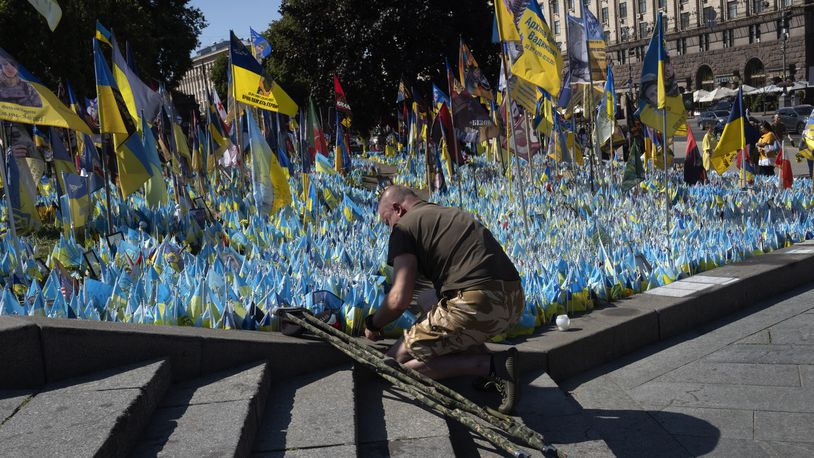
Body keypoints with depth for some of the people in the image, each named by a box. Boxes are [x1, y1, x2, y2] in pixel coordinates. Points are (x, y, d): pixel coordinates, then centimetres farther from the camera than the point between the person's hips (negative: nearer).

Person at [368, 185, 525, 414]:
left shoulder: (405, 226, 4)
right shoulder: (456, 215, 29)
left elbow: (400, 299, -5)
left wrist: (373, 324, 15)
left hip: (477, 306, -9)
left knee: (397, 360, 5)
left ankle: (489, 365, -7)